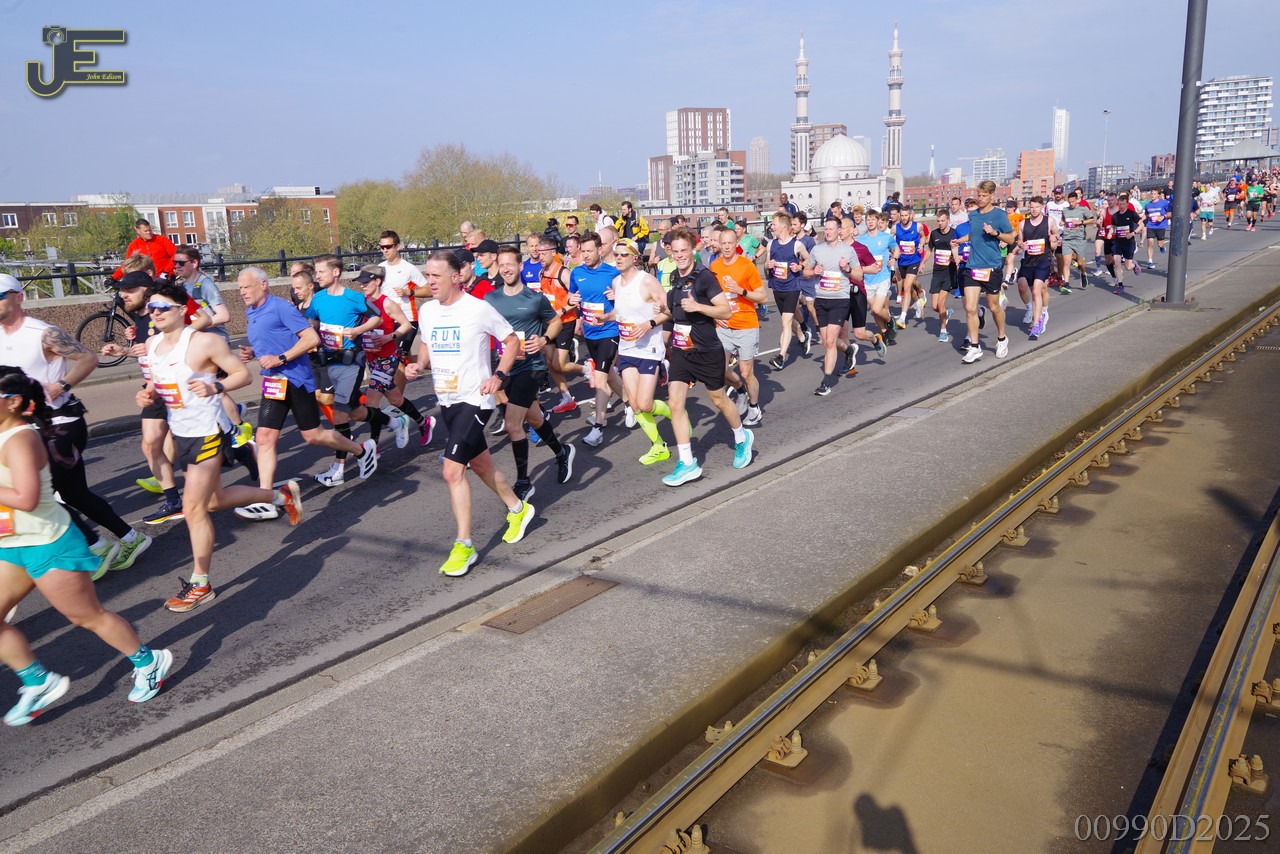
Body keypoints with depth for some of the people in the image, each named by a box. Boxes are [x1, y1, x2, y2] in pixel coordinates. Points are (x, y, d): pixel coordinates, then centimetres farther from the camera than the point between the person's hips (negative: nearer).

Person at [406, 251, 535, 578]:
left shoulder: (478, 309, -14)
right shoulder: (427, 311, 4)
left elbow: (512, 340, -4)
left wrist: (498, 376, -15)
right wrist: (418, 364, -1)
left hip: (474, 400, -7)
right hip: (446, 401, 7)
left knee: (453, 470, -16)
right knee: (480, 464, 21)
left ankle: (464, 546, -5)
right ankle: (517, 508, 44)